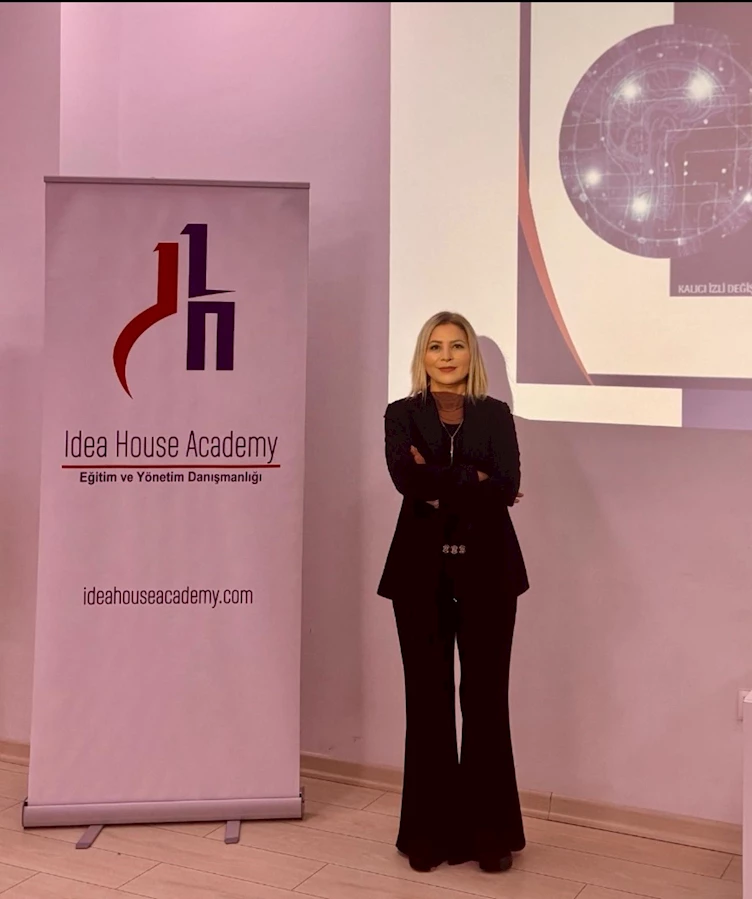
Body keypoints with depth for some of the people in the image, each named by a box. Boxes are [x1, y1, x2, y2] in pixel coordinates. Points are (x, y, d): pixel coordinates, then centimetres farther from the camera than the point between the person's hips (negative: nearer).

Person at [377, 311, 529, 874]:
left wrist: (440, 481, -13)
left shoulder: (496, 415, 7)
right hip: (423, 568, 0)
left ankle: (491, 833, 16)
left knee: (485, 697, 3)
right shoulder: (402, 414, 6)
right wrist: (475, 479, -12)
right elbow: (405, 477, -13)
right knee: (428, 698, 5)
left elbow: (508, 487, -8)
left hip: (487, 568, 0)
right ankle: (431, 833, 16)